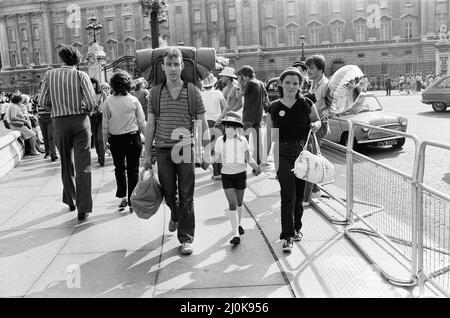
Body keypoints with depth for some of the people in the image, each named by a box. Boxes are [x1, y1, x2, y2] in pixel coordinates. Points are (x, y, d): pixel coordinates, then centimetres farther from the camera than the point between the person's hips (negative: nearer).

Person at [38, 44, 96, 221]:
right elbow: (92, 102, -13)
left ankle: (70, 202, 30)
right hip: (80, 121, -2)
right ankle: (83, 209, -2)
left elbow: (41, 102, 0)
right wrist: (84, 111, 7)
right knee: (83, 166, 1)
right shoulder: (81, 76, -6)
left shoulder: (49, 75, 0)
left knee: (66, 165, 18)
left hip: (60, 122, 2)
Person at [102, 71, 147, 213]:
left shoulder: (108, 102, -7)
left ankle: (123, 197, 9)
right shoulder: (134, 100, -6)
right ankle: (132, 201, 10)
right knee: (133, 169, 8)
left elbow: (105, 124, -3)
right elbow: (142, 122, -2)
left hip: (116, 139, 1)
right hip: (133, 138, 0)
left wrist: (105, 140, 9)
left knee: (119, 168, 17)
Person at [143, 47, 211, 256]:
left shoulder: (193, 91, -1)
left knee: (186, 196, 0)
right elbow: (150, 125, 8)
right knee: (168, 193, 12)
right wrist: (147, 154, 6)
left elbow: (203, 124, 3)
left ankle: (186, 238, 11)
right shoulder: (155, 93, 4)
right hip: (163, 150, 2)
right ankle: (175, 215, 45)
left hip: (186, 150, -2)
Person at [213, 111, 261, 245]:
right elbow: (217, 159, 9)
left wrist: (256, 167, -11)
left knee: (239, 202, 14)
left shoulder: (242, 140, -4)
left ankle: (238, 224, 40)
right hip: (226, 174, -1)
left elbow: (248, 158, 2)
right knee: (232, 203, -9)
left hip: (240, 174, 1)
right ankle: (236, 234, -10)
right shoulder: (220, 141, -3)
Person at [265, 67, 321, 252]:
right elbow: (270, 135, 6)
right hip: (283, 154, -1)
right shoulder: (274, 108, 0)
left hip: (303, 152, 1)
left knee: (300, 194, 12)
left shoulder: (306, 104, -1)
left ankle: (296, 227, 32)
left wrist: (316, 125, -10)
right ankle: (287, 236, -4)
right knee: (288, 195, -9)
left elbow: (317, 120, 14)